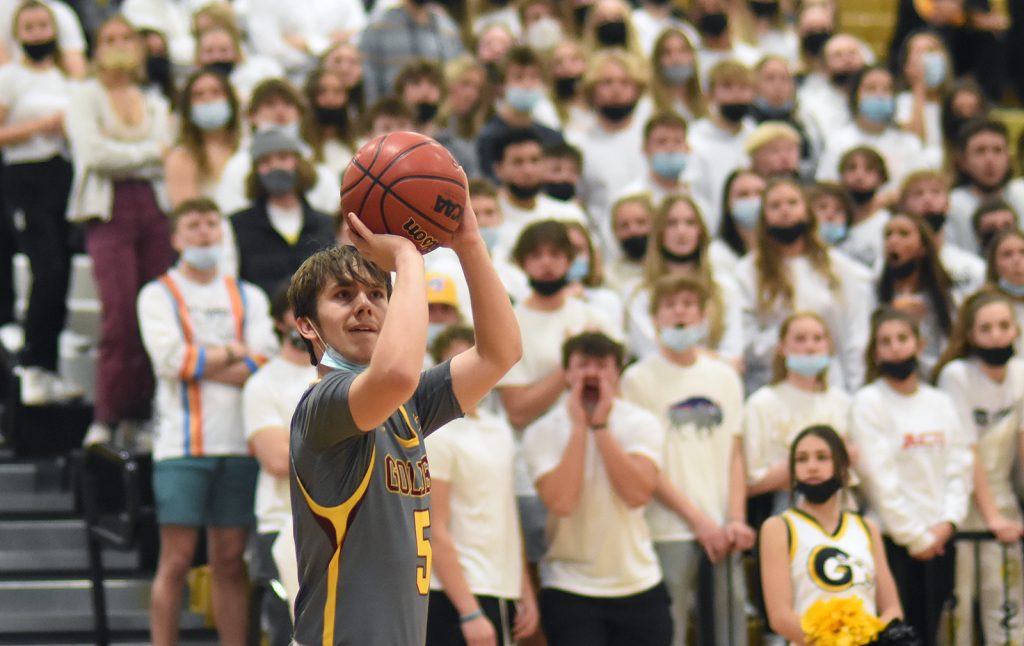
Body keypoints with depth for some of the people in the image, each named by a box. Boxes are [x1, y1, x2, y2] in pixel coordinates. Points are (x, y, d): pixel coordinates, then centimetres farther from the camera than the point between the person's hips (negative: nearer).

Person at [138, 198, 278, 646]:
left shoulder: (248, 298, 15)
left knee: (231, 560, 3)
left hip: (238, 444, 3)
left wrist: (198, 362, -7)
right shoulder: (158, 295, 7)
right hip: (182, 444, -3)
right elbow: (170, 358, -10)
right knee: (176, 559, -7)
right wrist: (233, 352, -3)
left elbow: (264, 365, 0)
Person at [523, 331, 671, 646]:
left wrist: (600, 425, -16)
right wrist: (580, 426, -15)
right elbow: (561, 501, -21)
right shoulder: (543, 433, -5)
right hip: (570, 590, -2)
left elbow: (637, 493, -17)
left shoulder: (641, 423, -1)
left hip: (639, 585, 2)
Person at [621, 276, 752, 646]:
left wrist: (736, 519, -2)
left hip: (720, 532, 4)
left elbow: (735, 455, 12)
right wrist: (698, 519, -9)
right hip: (669, 531, -4)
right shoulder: (639, 379, 0)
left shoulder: (725, 377, 14)